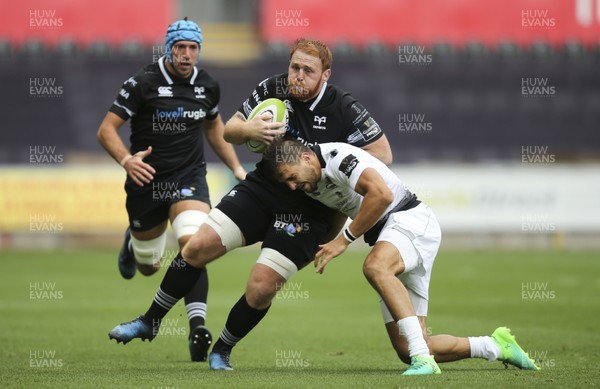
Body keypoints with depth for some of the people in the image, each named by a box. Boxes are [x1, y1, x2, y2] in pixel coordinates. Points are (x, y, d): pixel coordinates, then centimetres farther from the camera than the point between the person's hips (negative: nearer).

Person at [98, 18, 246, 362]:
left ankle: (198, 325, -29)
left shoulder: (208, 85, 2)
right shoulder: (144, 83, -11)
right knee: (148, 267, 13)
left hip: (190, 178, 1)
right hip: (147, 179, -1)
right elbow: (107, 130, -12)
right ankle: (133, 243, 51)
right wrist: (126, 159, -31)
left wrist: (236, 167, 15)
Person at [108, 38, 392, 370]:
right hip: (261, 188, 4)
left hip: (308, 213, -4)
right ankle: (149, 322, 12)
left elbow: (382, 153, -11)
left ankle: (222, 351, 11)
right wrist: (247, 130, -19)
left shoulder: (344, 109, -15)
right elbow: (229, 130, 5)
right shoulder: (274, 88, -5)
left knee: (261, 286, -15)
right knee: (198, 246, -7)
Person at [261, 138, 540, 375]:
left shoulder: (337, 157, -16)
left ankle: (423, 359, -43)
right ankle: (495, 346, 17)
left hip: (411, 219, -9)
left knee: (375, 266, -41)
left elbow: (382, 194, -27)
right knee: (405, 351, 0)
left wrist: (344, 239, -20)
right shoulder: (312, 186, 10)